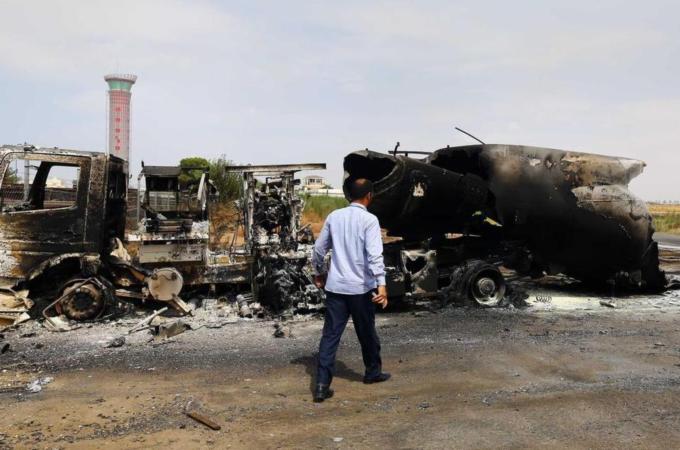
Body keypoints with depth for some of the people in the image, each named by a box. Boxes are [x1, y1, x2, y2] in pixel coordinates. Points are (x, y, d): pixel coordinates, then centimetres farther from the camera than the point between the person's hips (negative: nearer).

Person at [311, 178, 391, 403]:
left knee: (330, 335, 4)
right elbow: (374, 254, -21)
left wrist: (319, 273, 26)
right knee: (367, 333, 16)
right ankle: (373, 372, 35)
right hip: (361, 287, -3)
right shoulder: (369, 220, -9)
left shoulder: (334, 216, 5)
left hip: (335, 286, 4)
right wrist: (381, 284, -25)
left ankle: (322, 384, -1)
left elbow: (319, 249, 12)